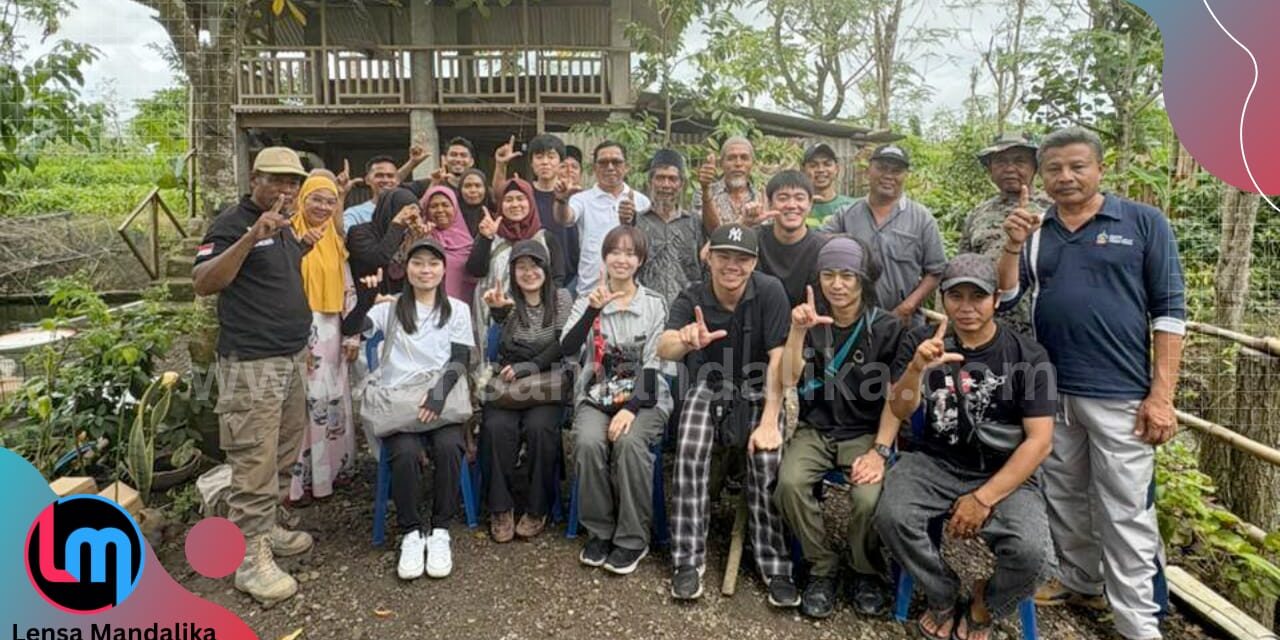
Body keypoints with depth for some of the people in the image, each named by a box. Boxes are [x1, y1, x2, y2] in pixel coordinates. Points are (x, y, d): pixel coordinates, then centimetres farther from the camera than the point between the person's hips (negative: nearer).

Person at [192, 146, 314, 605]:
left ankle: (267, 529, 28)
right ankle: (250, 558, 3)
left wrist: (303, 247, 13)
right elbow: (203, 283, -21)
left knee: (283, 457, 15)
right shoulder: (233, 222, -9)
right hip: (251, 364, -9)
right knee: (255, 464, -6)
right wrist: (251, 236, -30)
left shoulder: (284, 227, 16)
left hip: (292, 358, 9)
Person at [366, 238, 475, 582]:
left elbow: (460, 361, 1)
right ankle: (410, 534, -10)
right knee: (406, 453, -29)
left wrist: (437, 395, -16)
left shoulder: (457, 310, 12)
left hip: (441, 400, 0)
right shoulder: (390, 307, 13)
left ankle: (440, 531, -13)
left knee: (449, 448, -30)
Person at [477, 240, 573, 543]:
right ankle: (500, 508, -11)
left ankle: (537, 509, -11)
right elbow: (500, 317, -17)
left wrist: (527, 367, -16)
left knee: (538, 427, -28)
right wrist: (498, 310, -43)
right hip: (506, 382, 1)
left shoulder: (561, 298, 7)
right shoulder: (507, 299, 8)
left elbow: (562, 344, -3)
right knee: (497, 427, -26)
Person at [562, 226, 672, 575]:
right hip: (595, 397, 1)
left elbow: (652, 363, -4)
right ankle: (599, 531, -7)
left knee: (629, 442, -31)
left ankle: (633, 539, -14)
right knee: (588, 442, -29)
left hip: (644, 397, -1)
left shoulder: (655, 304, 4)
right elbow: (568, 348, -9)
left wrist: (631, 408, -18)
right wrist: (593, 309, -23)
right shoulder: (587, 301, 8)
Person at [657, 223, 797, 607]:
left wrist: (769, 422, -24)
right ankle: (688, 560, -13)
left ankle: (775, 566, -11)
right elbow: (663, 349, -28)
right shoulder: (692, 299, -11)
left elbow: (779, 359, -17)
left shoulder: (770, 291, -14)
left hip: (758, 390, -1)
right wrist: (685, 341, -53)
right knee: (690, 452, -26)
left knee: (767, 457, -26)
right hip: (709, 387, 1)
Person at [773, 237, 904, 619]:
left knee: (868, 497, -28)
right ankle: (823, 568, -2)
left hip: (865, 432, -2)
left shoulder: (886, 327, -4)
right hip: (815, 429, 2)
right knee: (789, 483, -26)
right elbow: (788, 381, -8)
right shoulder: (811, 321, 3)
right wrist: (798, 331, -20)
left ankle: (867, 572, 4)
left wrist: (881, 450, -14)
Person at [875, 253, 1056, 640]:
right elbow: (900, 411, -8)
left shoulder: (1028, 356, -5)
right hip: (934, 463, 1)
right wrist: (917, 369, -31)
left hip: (1004, 475, -1)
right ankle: (943, 598, 4)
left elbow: (1039, 441, -8)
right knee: (892, 516, -27)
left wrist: (984, 498, -16)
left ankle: (985, 608, 11)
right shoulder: (921, 342, 0)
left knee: (1030, 553, -27)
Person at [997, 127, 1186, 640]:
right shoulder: (1035, 232, 8)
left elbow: (1170, 312, -4)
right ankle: (1081, 582, 36)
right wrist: (1013, 247, -12)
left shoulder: (1143, 223, -2)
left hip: (1120, 396, -4)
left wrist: (1161, 396, -9)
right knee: (1064, 499, 17)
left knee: (1125, 514, 2)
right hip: (1050, 391, 4)